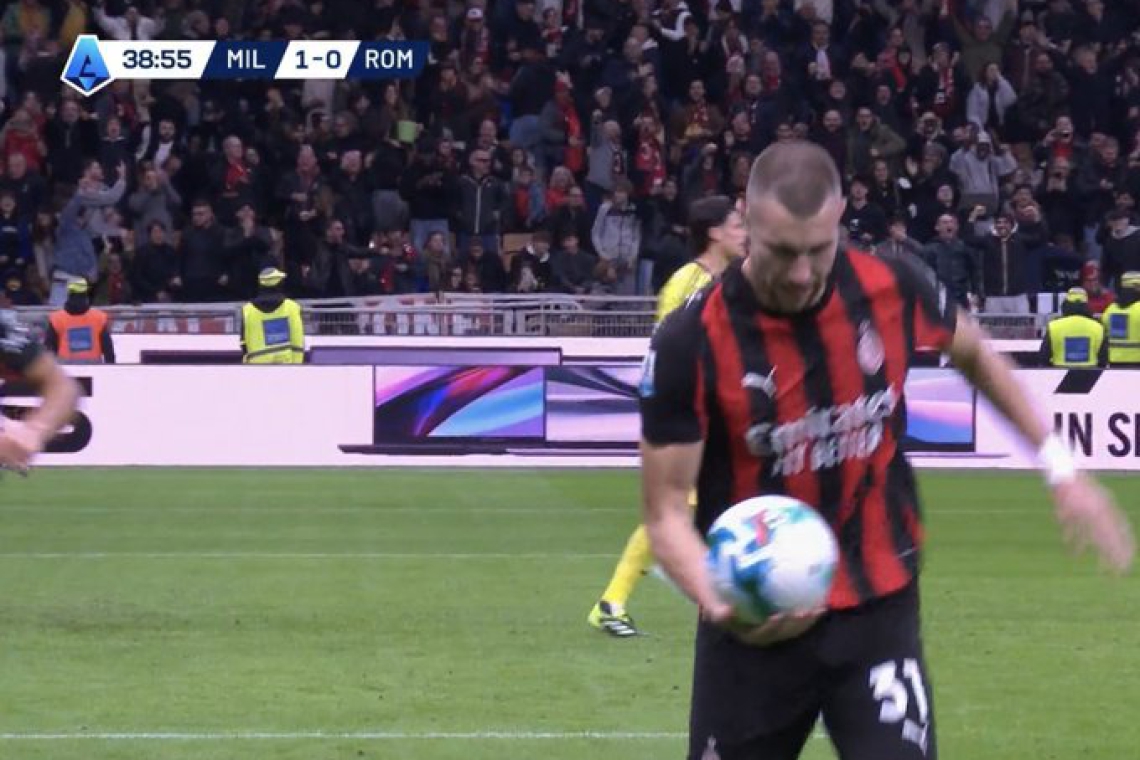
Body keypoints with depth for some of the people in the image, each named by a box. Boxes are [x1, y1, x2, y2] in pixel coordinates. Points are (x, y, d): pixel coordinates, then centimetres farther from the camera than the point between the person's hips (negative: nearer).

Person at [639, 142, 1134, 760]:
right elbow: (667, 509, -13)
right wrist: (718, 603, -31)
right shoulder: (691, 343, -17)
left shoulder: (891, 291, -8)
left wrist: (1059, 466, 15)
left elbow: (974, 353, 15)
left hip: (878, 612, 1)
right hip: (752, 623, -1)